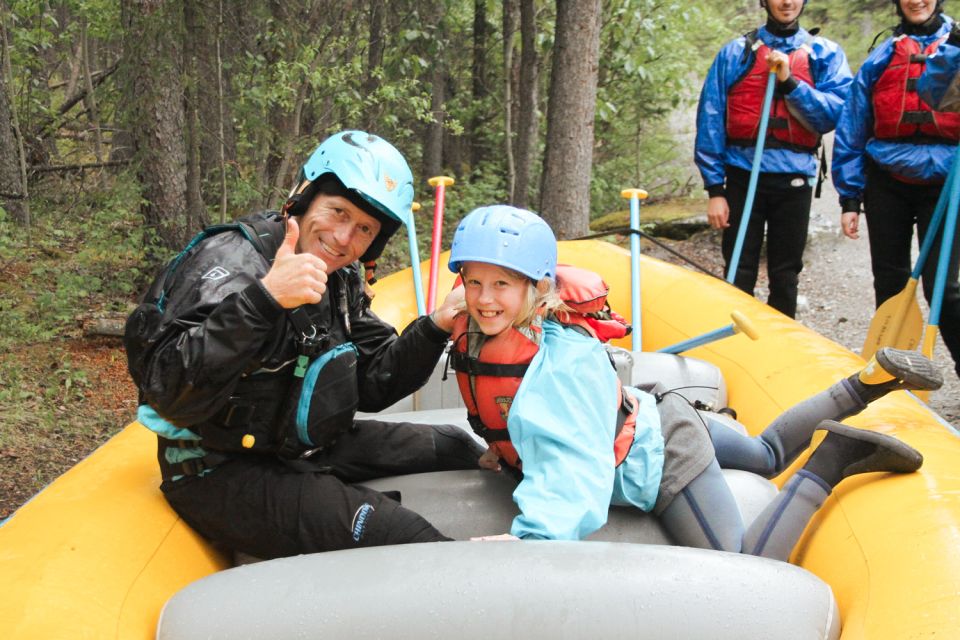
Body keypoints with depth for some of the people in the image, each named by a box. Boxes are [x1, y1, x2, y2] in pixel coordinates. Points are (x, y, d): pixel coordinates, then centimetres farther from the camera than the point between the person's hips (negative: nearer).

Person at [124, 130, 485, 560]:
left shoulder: (342, 280, 4)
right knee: (398, 536, -26)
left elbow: (371, 385, 7)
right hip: (221, 474, -9)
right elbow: (173, 396, -35)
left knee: (454, 448, 14)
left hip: (307, 447, 9)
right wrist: (263, 300, -44)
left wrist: (436, 328, -7)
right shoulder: (230, 263, -23)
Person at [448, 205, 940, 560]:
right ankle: (868, 381, 31)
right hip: (649, 421, 9)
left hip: (661, 459, -9)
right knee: (767, 455, 30)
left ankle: (828, 464, -1)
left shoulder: (563, 360, -36)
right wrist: (509, 446, 4)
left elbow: (575, 468, -43)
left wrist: (531, 536, -54)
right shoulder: (472, 336, -11)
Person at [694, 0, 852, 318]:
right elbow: (710, 121, 0)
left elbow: (835, 113, -6)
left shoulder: (825, 54, 7)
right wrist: (714, 188, -5)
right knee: (739, 275, 3)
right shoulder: (736, 53, 5)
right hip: (742, 175, -1)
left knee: (785, 277, 9)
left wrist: (789, 82, -16)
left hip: (794, 179, 1)